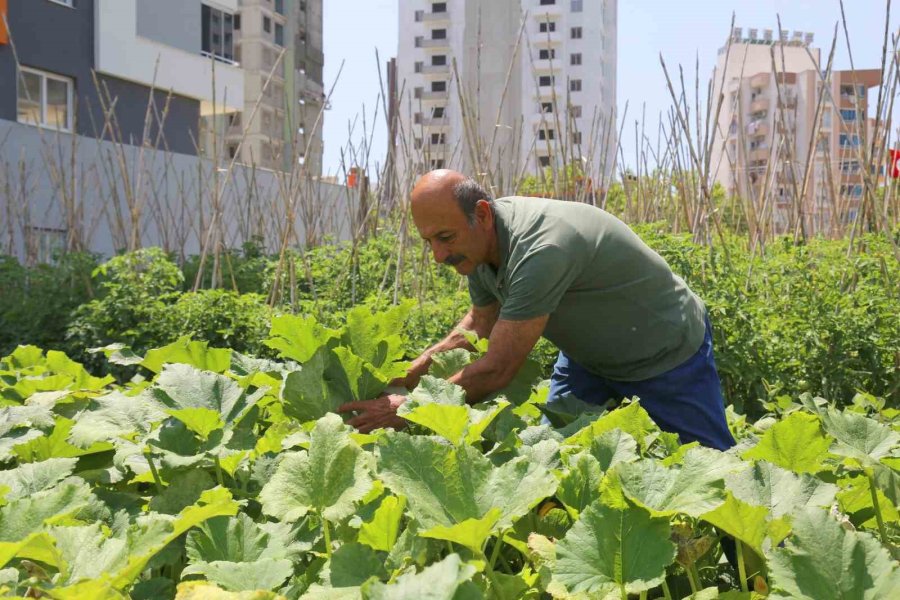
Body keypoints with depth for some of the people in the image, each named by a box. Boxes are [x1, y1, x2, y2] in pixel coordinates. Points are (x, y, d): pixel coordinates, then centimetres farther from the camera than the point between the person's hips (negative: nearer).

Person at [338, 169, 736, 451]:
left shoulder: (541, 250, -40)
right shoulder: (478, 241, -12)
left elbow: (497, 370, -37)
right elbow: (480, 324, 5)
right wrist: (410, 374, -7)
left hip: (668, 354, -7)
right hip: (590, 353, 8)